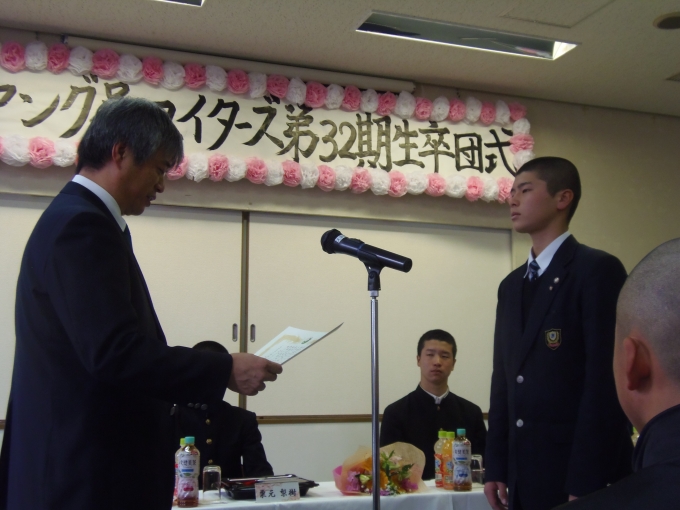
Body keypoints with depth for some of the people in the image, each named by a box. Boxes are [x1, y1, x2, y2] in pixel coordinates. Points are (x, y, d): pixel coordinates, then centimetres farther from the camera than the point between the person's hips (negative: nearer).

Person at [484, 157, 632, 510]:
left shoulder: (599, 270, -10)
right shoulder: (511, 285, 13)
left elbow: (606, 380, -16)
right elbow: (504, 378, 12)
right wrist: (496, 467, 8)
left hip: (580, 471, -7)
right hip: (524, 471, 7)